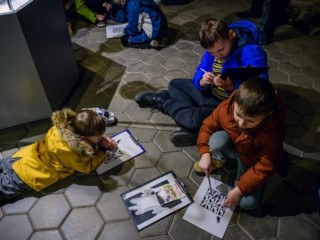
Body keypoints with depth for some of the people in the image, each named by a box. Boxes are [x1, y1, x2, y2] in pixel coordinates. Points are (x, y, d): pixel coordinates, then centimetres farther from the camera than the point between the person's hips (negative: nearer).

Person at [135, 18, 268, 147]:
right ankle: (191, 127, -13)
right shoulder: (213, 47, -4)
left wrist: (230, 86, -43)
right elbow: (199, 75, -3)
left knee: (196, 119, -32)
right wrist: (202, 81, -26)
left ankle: (159, 101, -3)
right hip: (210, 93, 8)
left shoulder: (251, 52, -26)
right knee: (174, 84, 8)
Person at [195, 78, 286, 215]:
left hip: (252, 160, -1)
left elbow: (265, 167, -25)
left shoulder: (274, 131, -35)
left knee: (248, 203, -11)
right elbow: (207, 126, -13)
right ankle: (218, 160, 2)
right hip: (231, 146, 1)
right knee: (217, 139, -35)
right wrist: (205, 153, -25)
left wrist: (239, 190, -25)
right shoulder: (226, 108, -31)